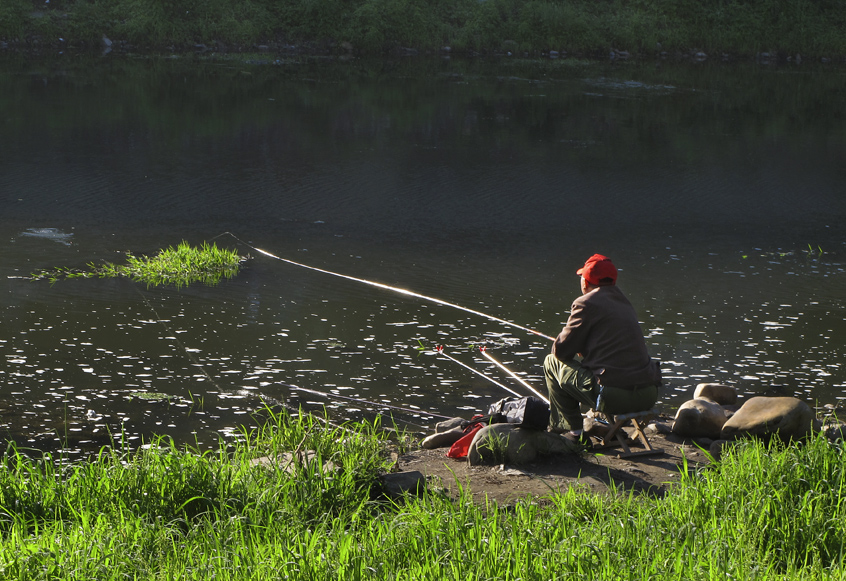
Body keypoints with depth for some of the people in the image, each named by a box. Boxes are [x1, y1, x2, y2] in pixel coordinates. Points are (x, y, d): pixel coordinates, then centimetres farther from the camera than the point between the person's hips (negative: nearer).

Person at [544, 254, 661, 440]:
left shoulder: (586, 303, -3)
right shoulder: (624, 303, 19)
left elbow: (561, 351, 2)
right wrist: (582, 350, 32)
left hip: (613, 397, -7)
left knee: (552, 363, 13)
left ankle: (573, 430, 15)